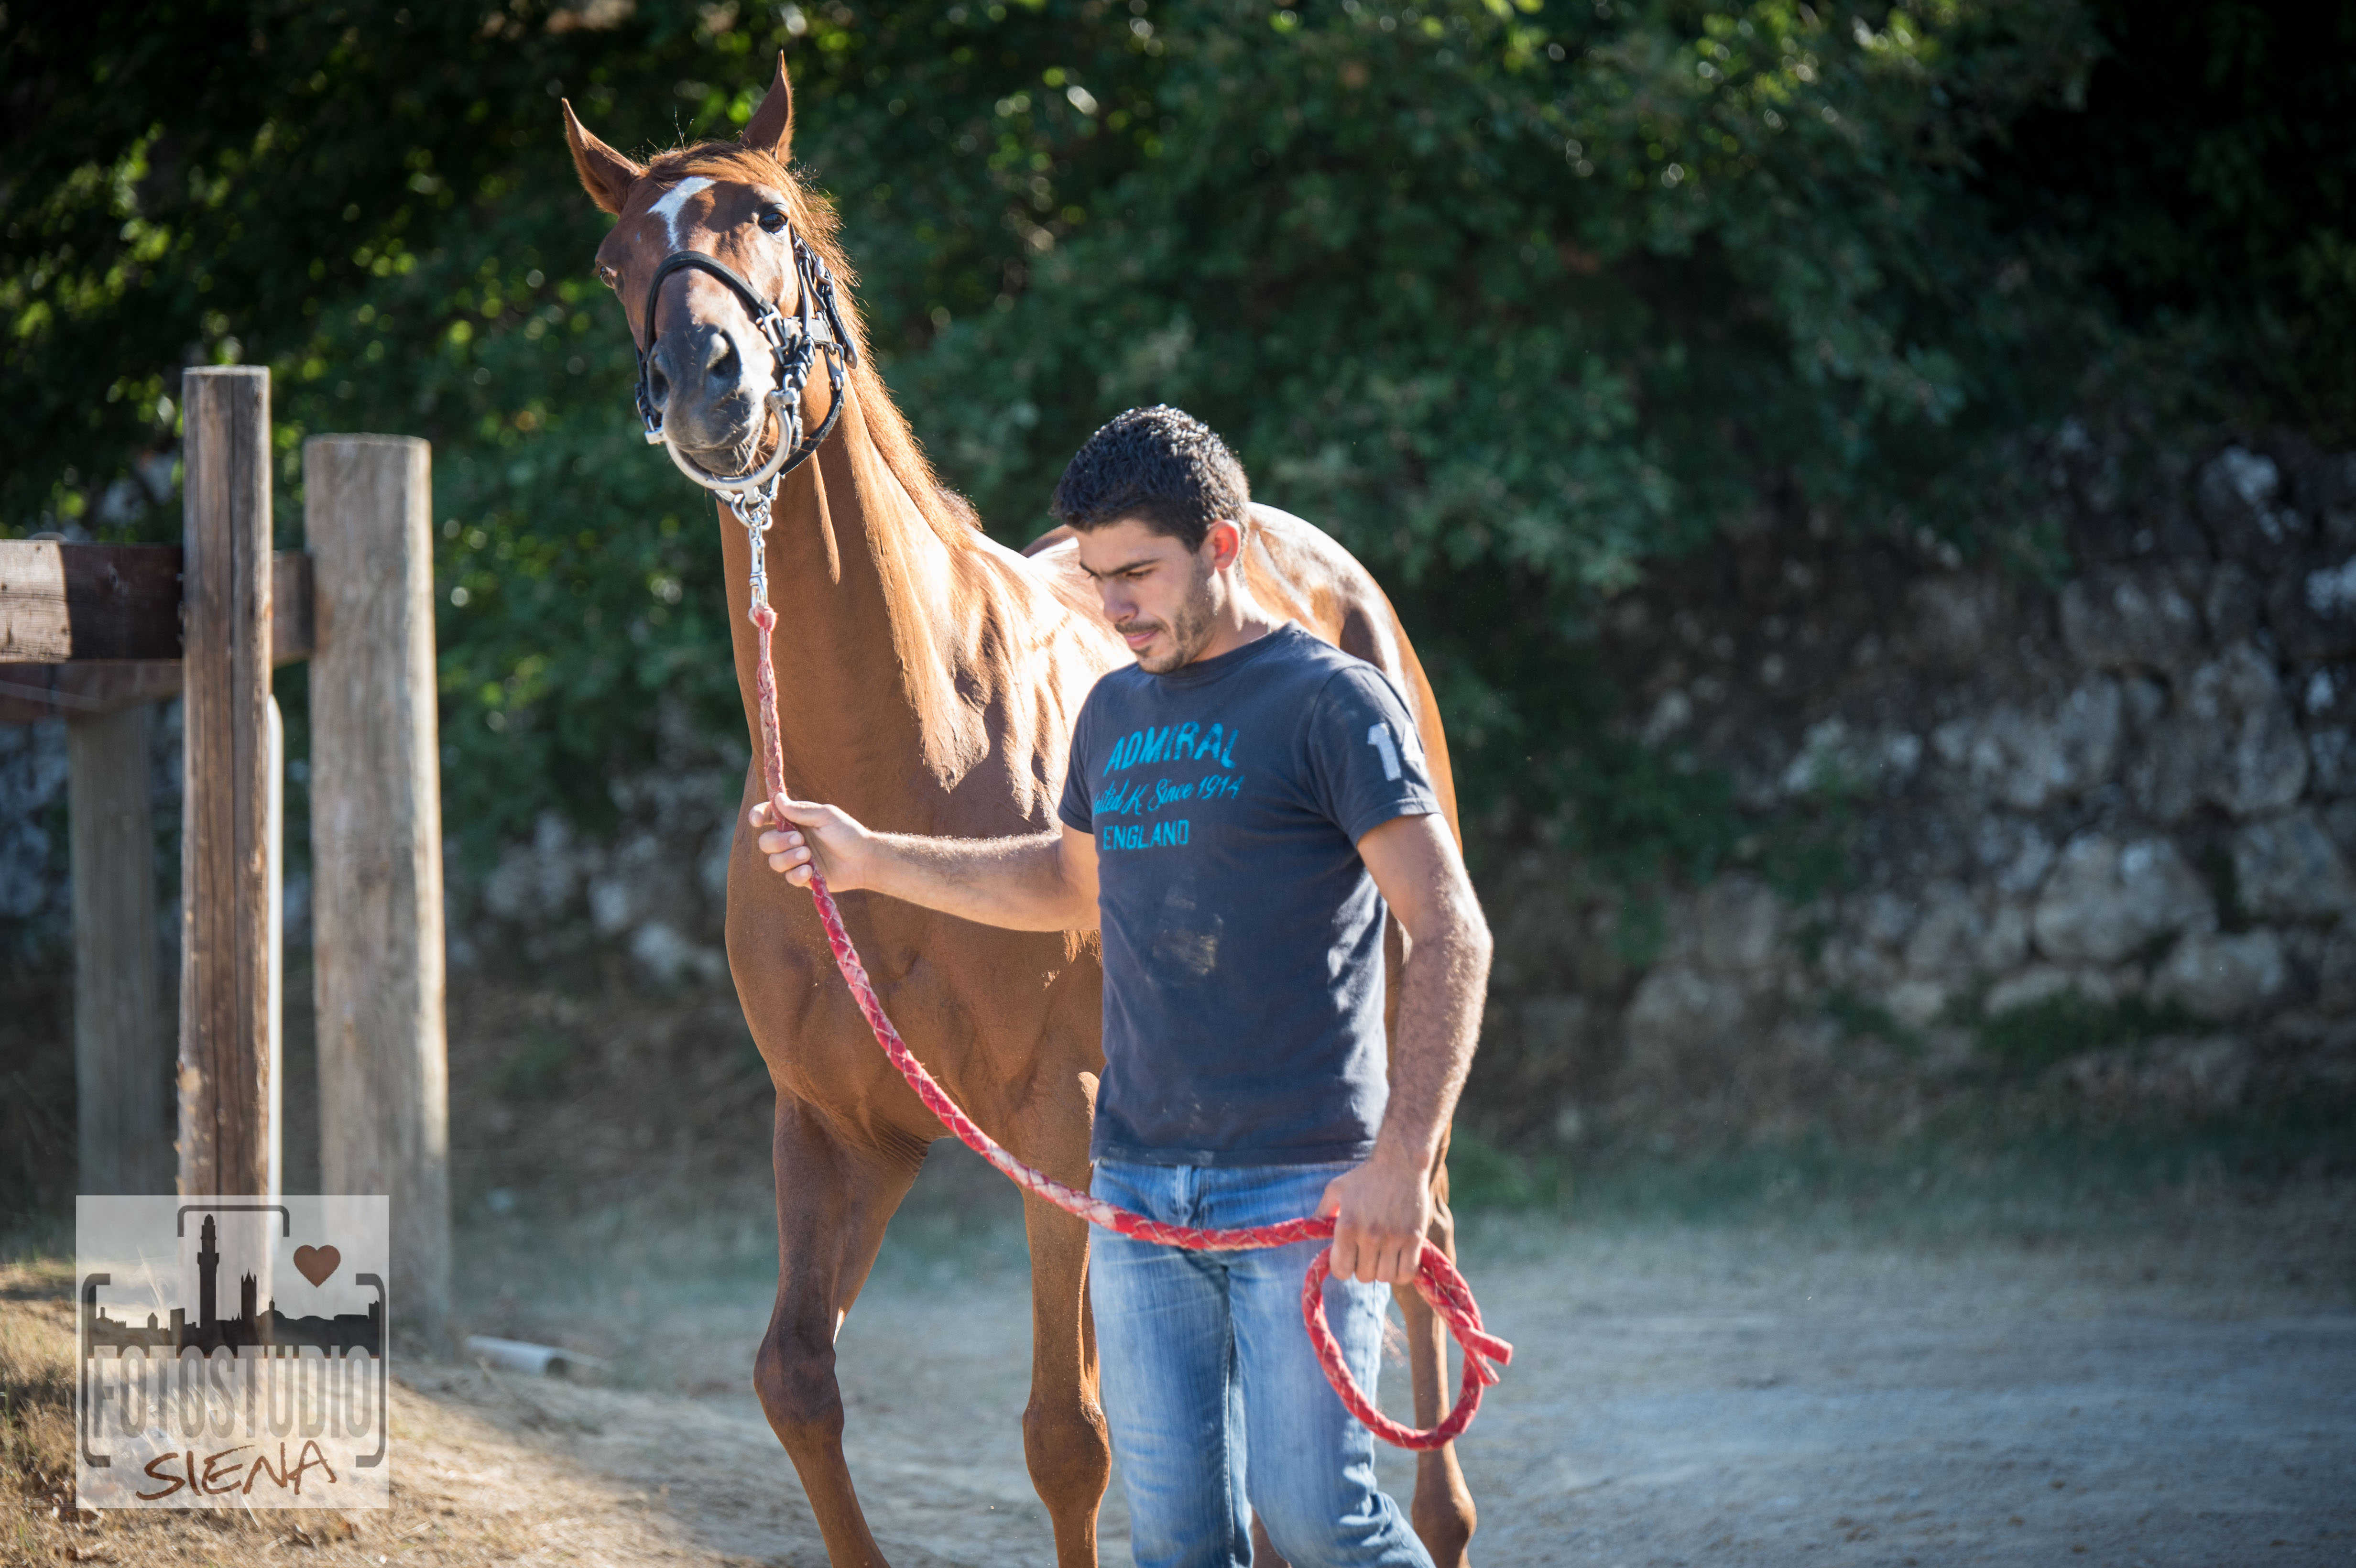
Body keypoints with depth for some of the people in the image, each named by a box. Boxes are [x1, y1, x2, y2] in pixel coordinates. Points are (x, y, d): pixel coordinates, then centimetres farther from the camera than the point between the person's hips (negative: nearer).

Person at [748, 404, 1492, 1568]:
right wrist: (871, 861, 26)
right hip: (1136, 1185, 6)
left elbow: (1451, 937, -13)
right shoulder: (1114, 712, 14)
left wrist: (1402, 1164, -22)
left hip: (1301, 1188, -6)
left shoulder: (1331, 703, -8)